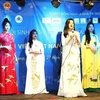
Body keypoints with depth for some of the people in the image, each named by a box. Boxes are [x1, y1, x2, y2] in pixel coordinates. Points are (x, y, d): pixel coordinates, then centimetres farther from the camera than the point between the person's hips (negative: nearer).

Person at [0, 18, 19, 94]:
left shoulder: (11, 36, 13)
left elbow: (13, 47, 14)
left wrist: (15, 57, 12)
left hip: (11, 56, 4)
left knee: (11, 72, 5)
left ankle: (12, 90, 11)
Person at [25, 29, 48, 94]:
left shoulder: (40, 43, 13)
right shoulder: (29, 43, 9)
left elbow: (42, 52, 8)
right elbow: (27, 52, -1)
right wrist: (33, 52, -11)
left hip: (39, 60, 1)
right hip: (31, 61, -1)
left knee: (40, 73, -5)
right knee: (32, 74, -7)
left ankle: (41, 89, -4)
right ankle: (31, 90, -7)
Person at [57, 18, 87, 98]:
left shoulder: (76, 33, 12)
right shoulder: (64, 34, 6)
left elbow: (79, 45, 8)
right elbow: (63, 44, -3)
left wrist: (76, 37, -9)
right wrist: (70, 37, -12)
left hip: (75, 54, 2)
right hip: (67, 54, -2)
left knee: (75, 71, -4)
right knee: (67, 71, -8)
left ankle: (76, 91, -2)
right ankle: (67, 91, -8)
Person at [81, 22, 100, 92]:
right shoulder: (85, 36, 5)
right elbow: (83, 45, -3)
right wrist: (90, 47, -13)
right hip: (88, 54, -3)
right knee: (88, 68, -8)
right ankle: (88, 86, -8)